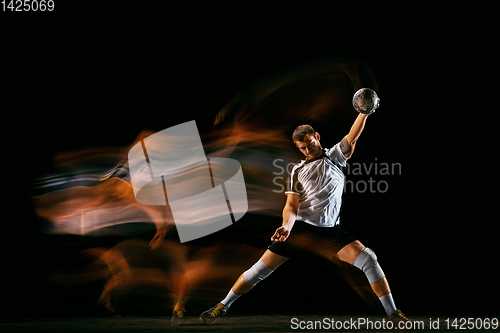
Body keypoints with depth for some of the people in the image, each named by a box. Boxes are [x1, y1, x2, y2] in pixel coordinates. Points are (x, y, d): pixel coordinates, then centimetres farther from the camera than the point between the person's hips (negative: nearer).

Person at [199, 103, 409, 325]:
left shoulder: (335, 156, 8)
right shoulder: (297, 170, 10)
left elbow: (352, 137, -10)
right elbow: (291, 205, 1)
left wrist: (364, 112, -28)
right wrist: (287, 225, -20)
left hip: (330, 230, 0)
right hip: (300, 227, 1)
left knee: (368, 259, -18)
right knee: (261, 269, -3)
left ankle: (392, 313, -7)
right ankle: (223, 306, 15)